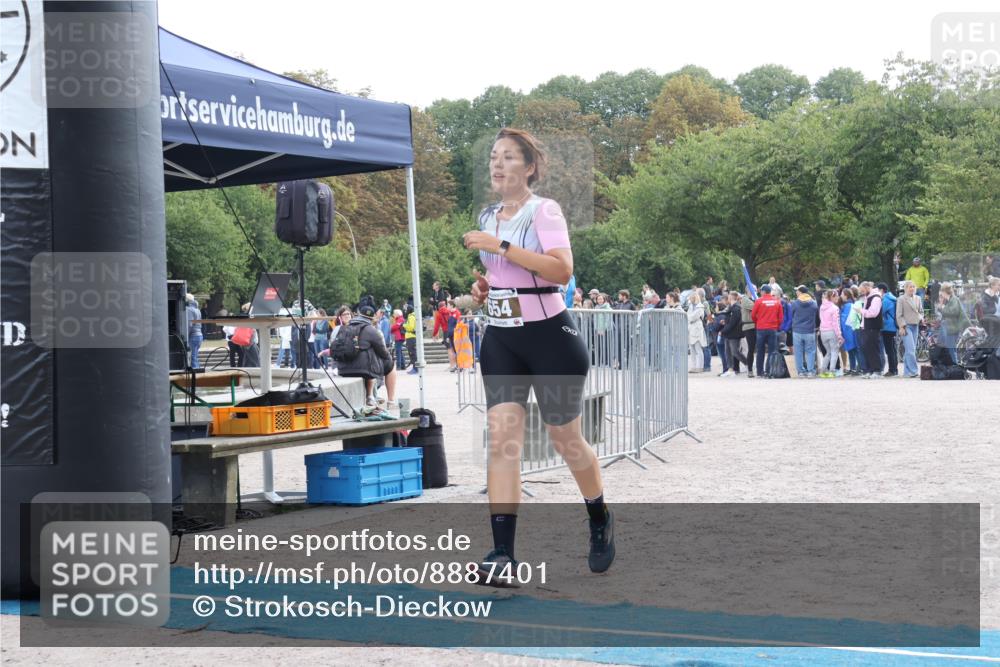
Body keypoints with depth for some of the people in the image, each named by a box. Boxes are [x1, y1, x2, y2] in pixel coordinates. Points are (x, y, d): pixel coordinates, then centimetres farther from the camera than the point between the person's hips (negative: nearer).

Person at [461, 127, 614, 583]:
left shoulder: (544, 211, -10)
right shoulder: (488, 217, 11)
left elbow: (562, 270, -25)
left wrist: (500, 246, -27)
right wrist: (483, 287, 5)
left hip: (549, 333, -5)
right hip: (500, 338, 6)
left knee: (565, 438, 7)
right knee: (501, 435, -9)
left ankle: (600, 521, 34)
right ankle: (502, 553, -14)